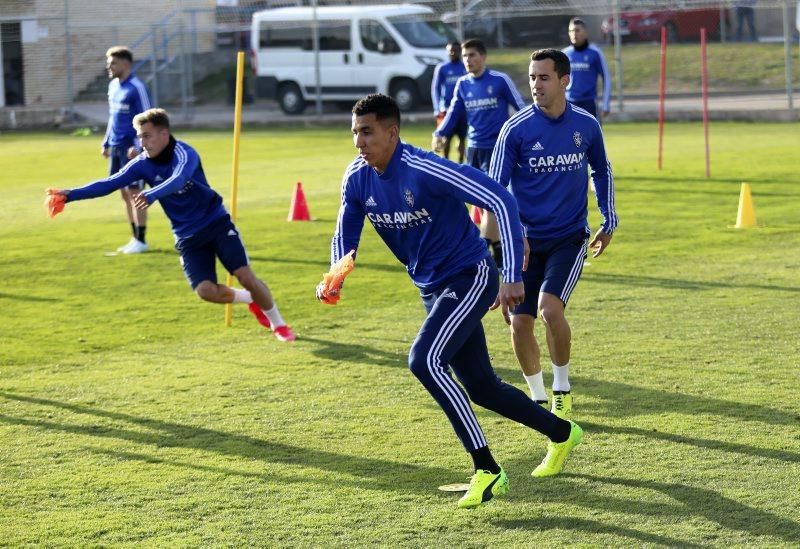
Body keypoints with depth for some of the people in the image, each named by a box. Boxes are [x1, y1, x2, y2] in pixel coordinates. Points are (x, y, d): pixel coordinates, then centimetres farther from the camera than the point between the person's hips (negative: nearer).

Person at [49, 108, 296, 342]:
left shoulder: (184, 153, -21)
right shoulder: (142, 164, -6)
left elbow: (178, 180, -42)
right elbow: (110, 183, -11)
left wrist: (151, 195, -60)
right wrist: (71, 194, -22)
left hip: (217, 223, -4)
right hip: (188, 236, 4)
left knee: (246, 277, -12)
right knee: (205, 291, -14)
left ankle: (277, 323, 12)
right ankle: (251, 300, 16)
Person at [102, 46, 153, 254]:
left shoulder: (136, 87, -12)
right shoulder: (113, 85, 13)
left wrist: (138, 145, -20)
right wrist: (106, 143, 21)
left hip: (131, 147, -8)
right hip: (116, 147, 8)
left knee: (134, 192, -5)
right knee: (124, 193, 11)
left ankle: (141, 240, 1)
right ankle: (135, 238, 18)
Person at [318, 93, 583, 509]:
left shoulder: (425, 170, -26)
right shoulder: (357, 178, -5)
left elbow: (501, 201, -27)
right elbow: (345, 235, 8)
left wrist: (512, 277, -29)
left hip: (469, 276, -8)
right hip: (432, 288, 8)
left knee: (424, 361, -27)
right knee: (481, 387, 13)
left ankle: (487, 471, -20)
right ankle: (561, 434, 38)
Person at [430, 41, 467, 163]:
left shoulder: (465, 68, 8)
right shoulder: (441, 68, 1)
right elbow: (435, 88, 1)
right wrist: (437, 109, -7)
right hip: (446, 109, -2)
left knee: (462, 137, 3)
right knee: (446, 137, -1)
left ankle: (461, 162, 11)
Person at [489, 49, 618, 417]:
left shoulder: (586, 125, -2)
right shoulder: (516, 129, -9)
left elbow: (602, 171, 16)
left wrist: (609, 221, 16)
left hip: (570, 236, 0)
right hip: (527, 240, 1)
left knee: (550, 307, -21)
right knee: (520, 322, -4)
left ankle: (562, 389, 0)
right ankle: (537, 398, 18)